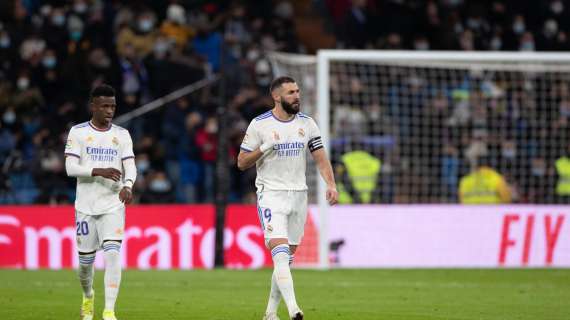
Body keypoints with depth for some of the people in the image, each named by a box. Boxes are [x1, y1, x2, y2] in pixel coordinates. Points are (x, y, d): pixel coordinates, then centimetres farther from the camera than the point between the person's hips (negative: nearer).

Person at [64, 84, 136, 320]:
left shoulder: (121, 135, 6)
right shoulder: (78, 132, 0)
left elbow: (130, 166, 0)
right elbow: (70, 168, -8)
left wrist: (128, 185, -22)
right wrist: (99, 171, -23)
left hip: (113, 205, 0)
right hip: (85, 206, 0)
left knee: (112, 254, -17)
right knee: (85, 260, 7)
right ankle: (88, 297, 38)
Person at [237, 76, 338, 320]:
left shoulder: (307, 124, 7)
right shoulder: (259, 125, -4)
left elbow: (320, 158, 7)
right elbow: (241, 163, -1)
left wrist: (331, 184, -9)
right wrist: (264, 148, -17)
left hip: (298, 195, 5)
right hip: (271, 195, -5)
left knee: (287, 258, 7)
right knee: (279, 251, -20)